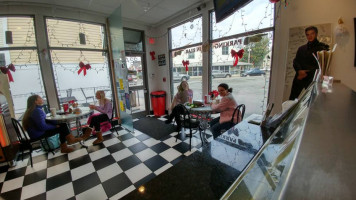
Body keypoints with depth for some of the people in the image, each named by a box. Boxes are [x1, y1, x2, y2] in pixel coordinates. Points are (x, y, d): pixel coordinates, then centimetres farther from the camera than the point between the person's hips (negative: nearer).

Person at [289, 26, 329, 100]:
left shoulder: (323, 47, 8)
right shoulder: (301, 48, 20)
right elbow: (295, 61, 10)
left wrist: (307, 73, -9)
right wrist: (299, 70, -10)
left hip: (312, 78, -3)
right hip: (299, 77, 3)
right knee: (292, 98, -3)